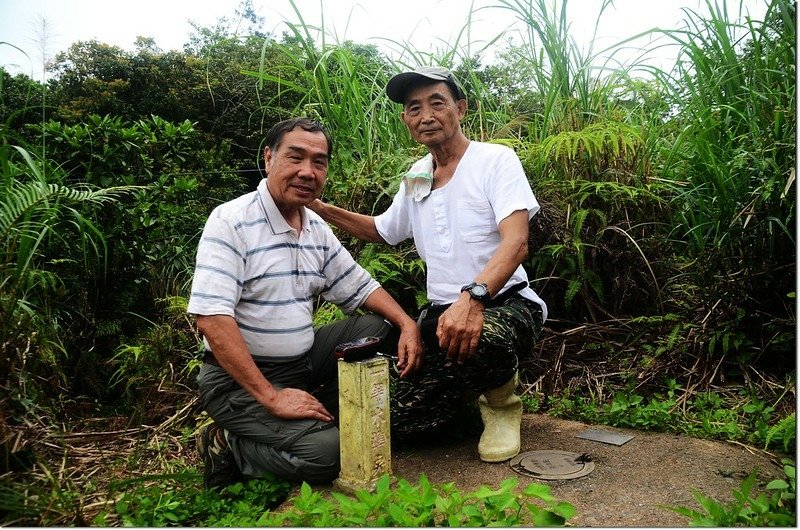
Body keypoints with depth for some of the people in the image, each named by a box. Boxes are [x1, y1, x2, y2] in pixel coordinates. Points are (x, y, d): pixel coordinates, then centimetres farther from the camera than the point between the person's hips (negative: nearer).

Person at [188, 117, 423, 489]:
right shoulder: (231, 221, -17)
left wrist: (407, 324, -5)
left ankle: (318, 415, 4)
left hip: (303, 361, 8)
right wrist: (270, 396, -26)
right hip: (241, 379, -7)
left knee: (379, 328, 2)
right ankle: (226, 446, 0)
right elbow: (211, 318, -25)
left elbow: (359, 288, 13)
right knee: (325, 453, -23)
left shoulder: (318, 229, 7)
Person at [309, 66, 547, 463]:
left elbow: (516, 242, -22)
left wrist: (472, 297, -40)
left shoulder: (496, 160, -7)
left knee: (485, 339, -41)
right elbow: (382, 231, 30)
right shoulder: (415, 178, 13)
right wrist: (320, 209, 16)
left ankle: (502, 402, -3)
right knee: (400, 419, -14)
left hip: (505, 303, -4)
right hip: (442, 311, 5)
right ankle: (475, 385, 19)